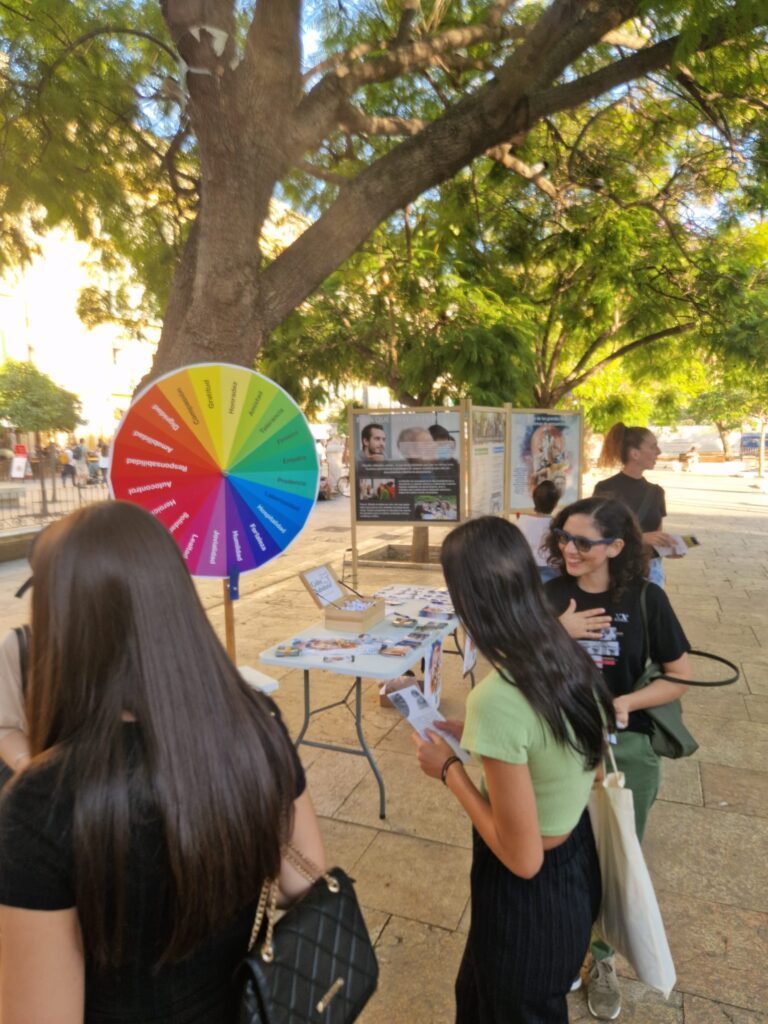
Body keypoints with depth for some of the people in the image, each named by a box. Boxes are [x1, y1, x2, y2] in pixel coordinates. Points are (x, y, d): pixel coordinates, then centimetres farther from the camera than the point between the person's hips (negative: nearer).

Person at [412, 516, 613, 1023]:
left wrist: (449, 768, -16)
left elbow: (521, 858, -26)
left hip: (531, 896, -7)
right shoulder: (572, 657, -11)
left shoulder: (498, 697, -35)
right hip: (577, 863, 7)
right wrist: (472, 735, 5)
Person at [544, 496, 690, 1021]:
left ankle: (603, 958, 44)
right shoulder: (549, 596, -8)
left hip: (628, 749, 0)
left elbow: (682, 677, -7)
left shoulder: (645, 598, -12)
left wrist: (626, 701, -21)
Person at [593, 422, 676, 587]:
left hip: (651, 572, 5)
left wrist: (666, 545, -3)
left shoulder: (655, 492, 10)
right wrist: (641, 538, -23)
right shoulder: (606, 489, -9)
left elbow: (656, 536, 17)